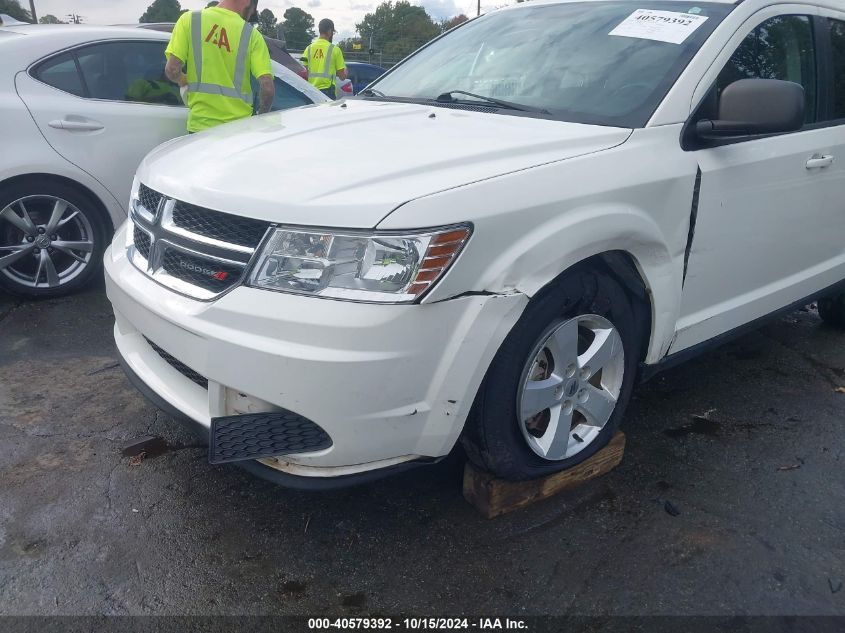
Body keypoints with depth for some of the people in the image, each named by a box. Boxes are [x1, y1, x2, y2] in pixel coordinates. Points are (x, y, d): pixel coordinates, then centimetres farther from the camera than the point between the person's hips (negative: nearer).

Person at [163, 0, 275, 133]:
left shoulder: (190, 19, 1)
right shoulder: (251, 34, 0)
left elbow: (172, 70, -6)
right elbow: (267, 87, -9)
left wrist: (184, 81, 17)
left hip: (201, 124, 0)